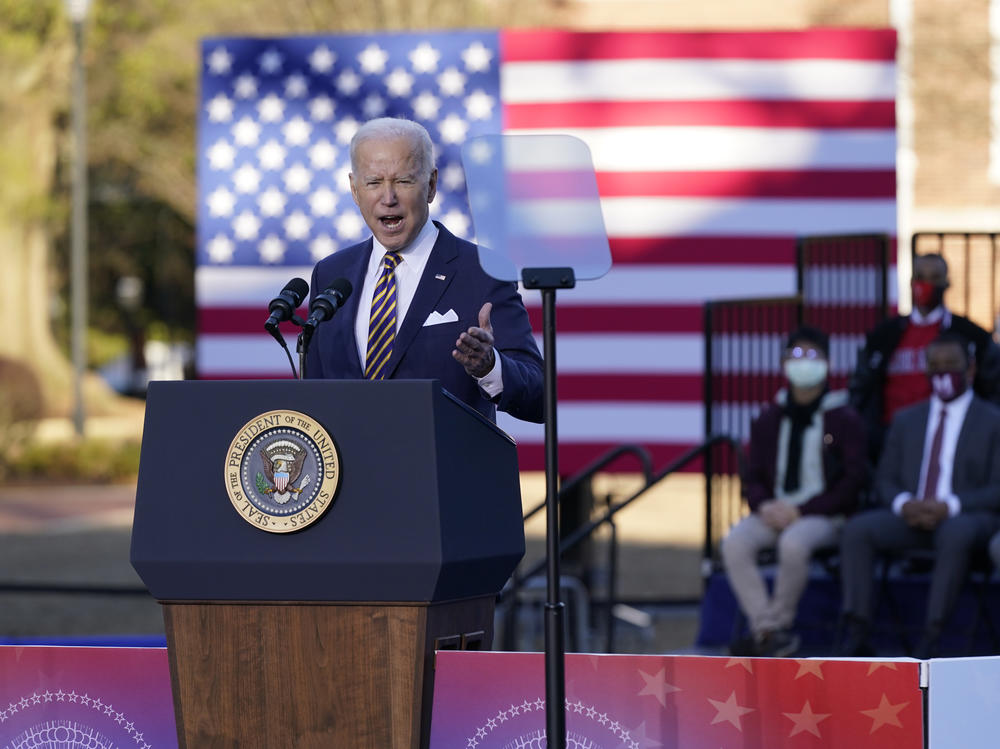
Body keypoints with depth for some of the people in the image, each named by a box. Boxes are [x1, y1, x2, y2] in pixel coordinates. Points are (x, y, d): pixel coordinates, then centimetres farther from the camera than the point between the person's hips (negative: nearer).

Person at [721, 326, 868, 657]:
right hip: (774, 513, 4)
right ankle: (767, 631, -25)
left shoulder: (843, 419, 2)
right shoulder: (768, 421, 15)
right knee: (734, 543, -27)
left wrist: (801, 511, -13)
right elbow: (754, 477, 16)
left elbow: (854, 479, -4)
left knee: (793, 543, -38)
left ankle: (778, 625, -19)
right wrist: (764, 506, -9)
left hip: (823, 516, -4)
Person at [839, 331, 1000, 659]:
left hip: (964, 519, -4)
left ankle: (930, 639, -41)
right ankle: (856, 635, -29)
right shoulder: (906, 420, 22)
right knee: (857, 528, -25)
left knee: (956, 533, -40)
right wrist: (903, 504, -8)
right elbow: (885, 480, 17)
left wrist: (950, 507, -18)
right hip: (910, 518, 4)